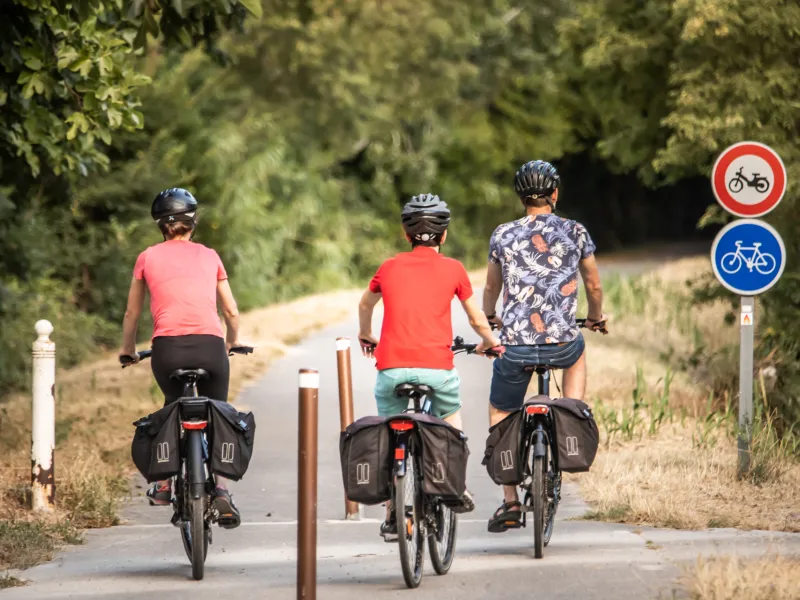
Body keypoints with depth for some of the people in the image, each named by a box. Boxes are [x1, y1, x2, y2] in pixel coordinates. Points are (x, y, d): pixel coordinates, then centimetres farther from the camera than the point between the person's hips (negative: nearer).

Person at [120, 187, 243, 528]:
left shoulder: (148, 258, 14)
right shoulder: (209, 256, 17)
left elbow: (132, 314, 22)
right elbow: (232, 312, 21)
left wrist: (128, 351, 38)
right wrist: (231, 343, 39)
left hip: (168, 348, 0)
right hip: (209, 346, 0)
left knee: (173, 408, 28)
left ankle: (163, 486, 24)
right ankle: (221, 492, -3)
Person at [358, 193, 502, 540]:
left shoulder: (389, 268, 15)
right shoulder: (452, 269, 10)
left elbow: (365, 306, 35)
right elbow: (477, 320, 19)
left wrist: (366, 336, 55)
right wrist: (490, 342, 41)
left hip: (391, 367, 1)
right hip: (436, 365, -1)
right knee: (450, 417, 27)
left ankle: (392, 517, 12)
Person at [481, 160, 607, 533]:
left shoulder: (503, 235, 4)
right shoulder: (575, 233, 2)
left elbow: (491, 287, 20)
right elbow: (593, 285, 15)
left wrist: (489, 317, 42)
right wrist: (596, 317, 37)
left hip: (515, 345, 0)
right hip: (561, 345, 1)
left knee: (500, 415, 19)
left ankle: (510, 502, 9)